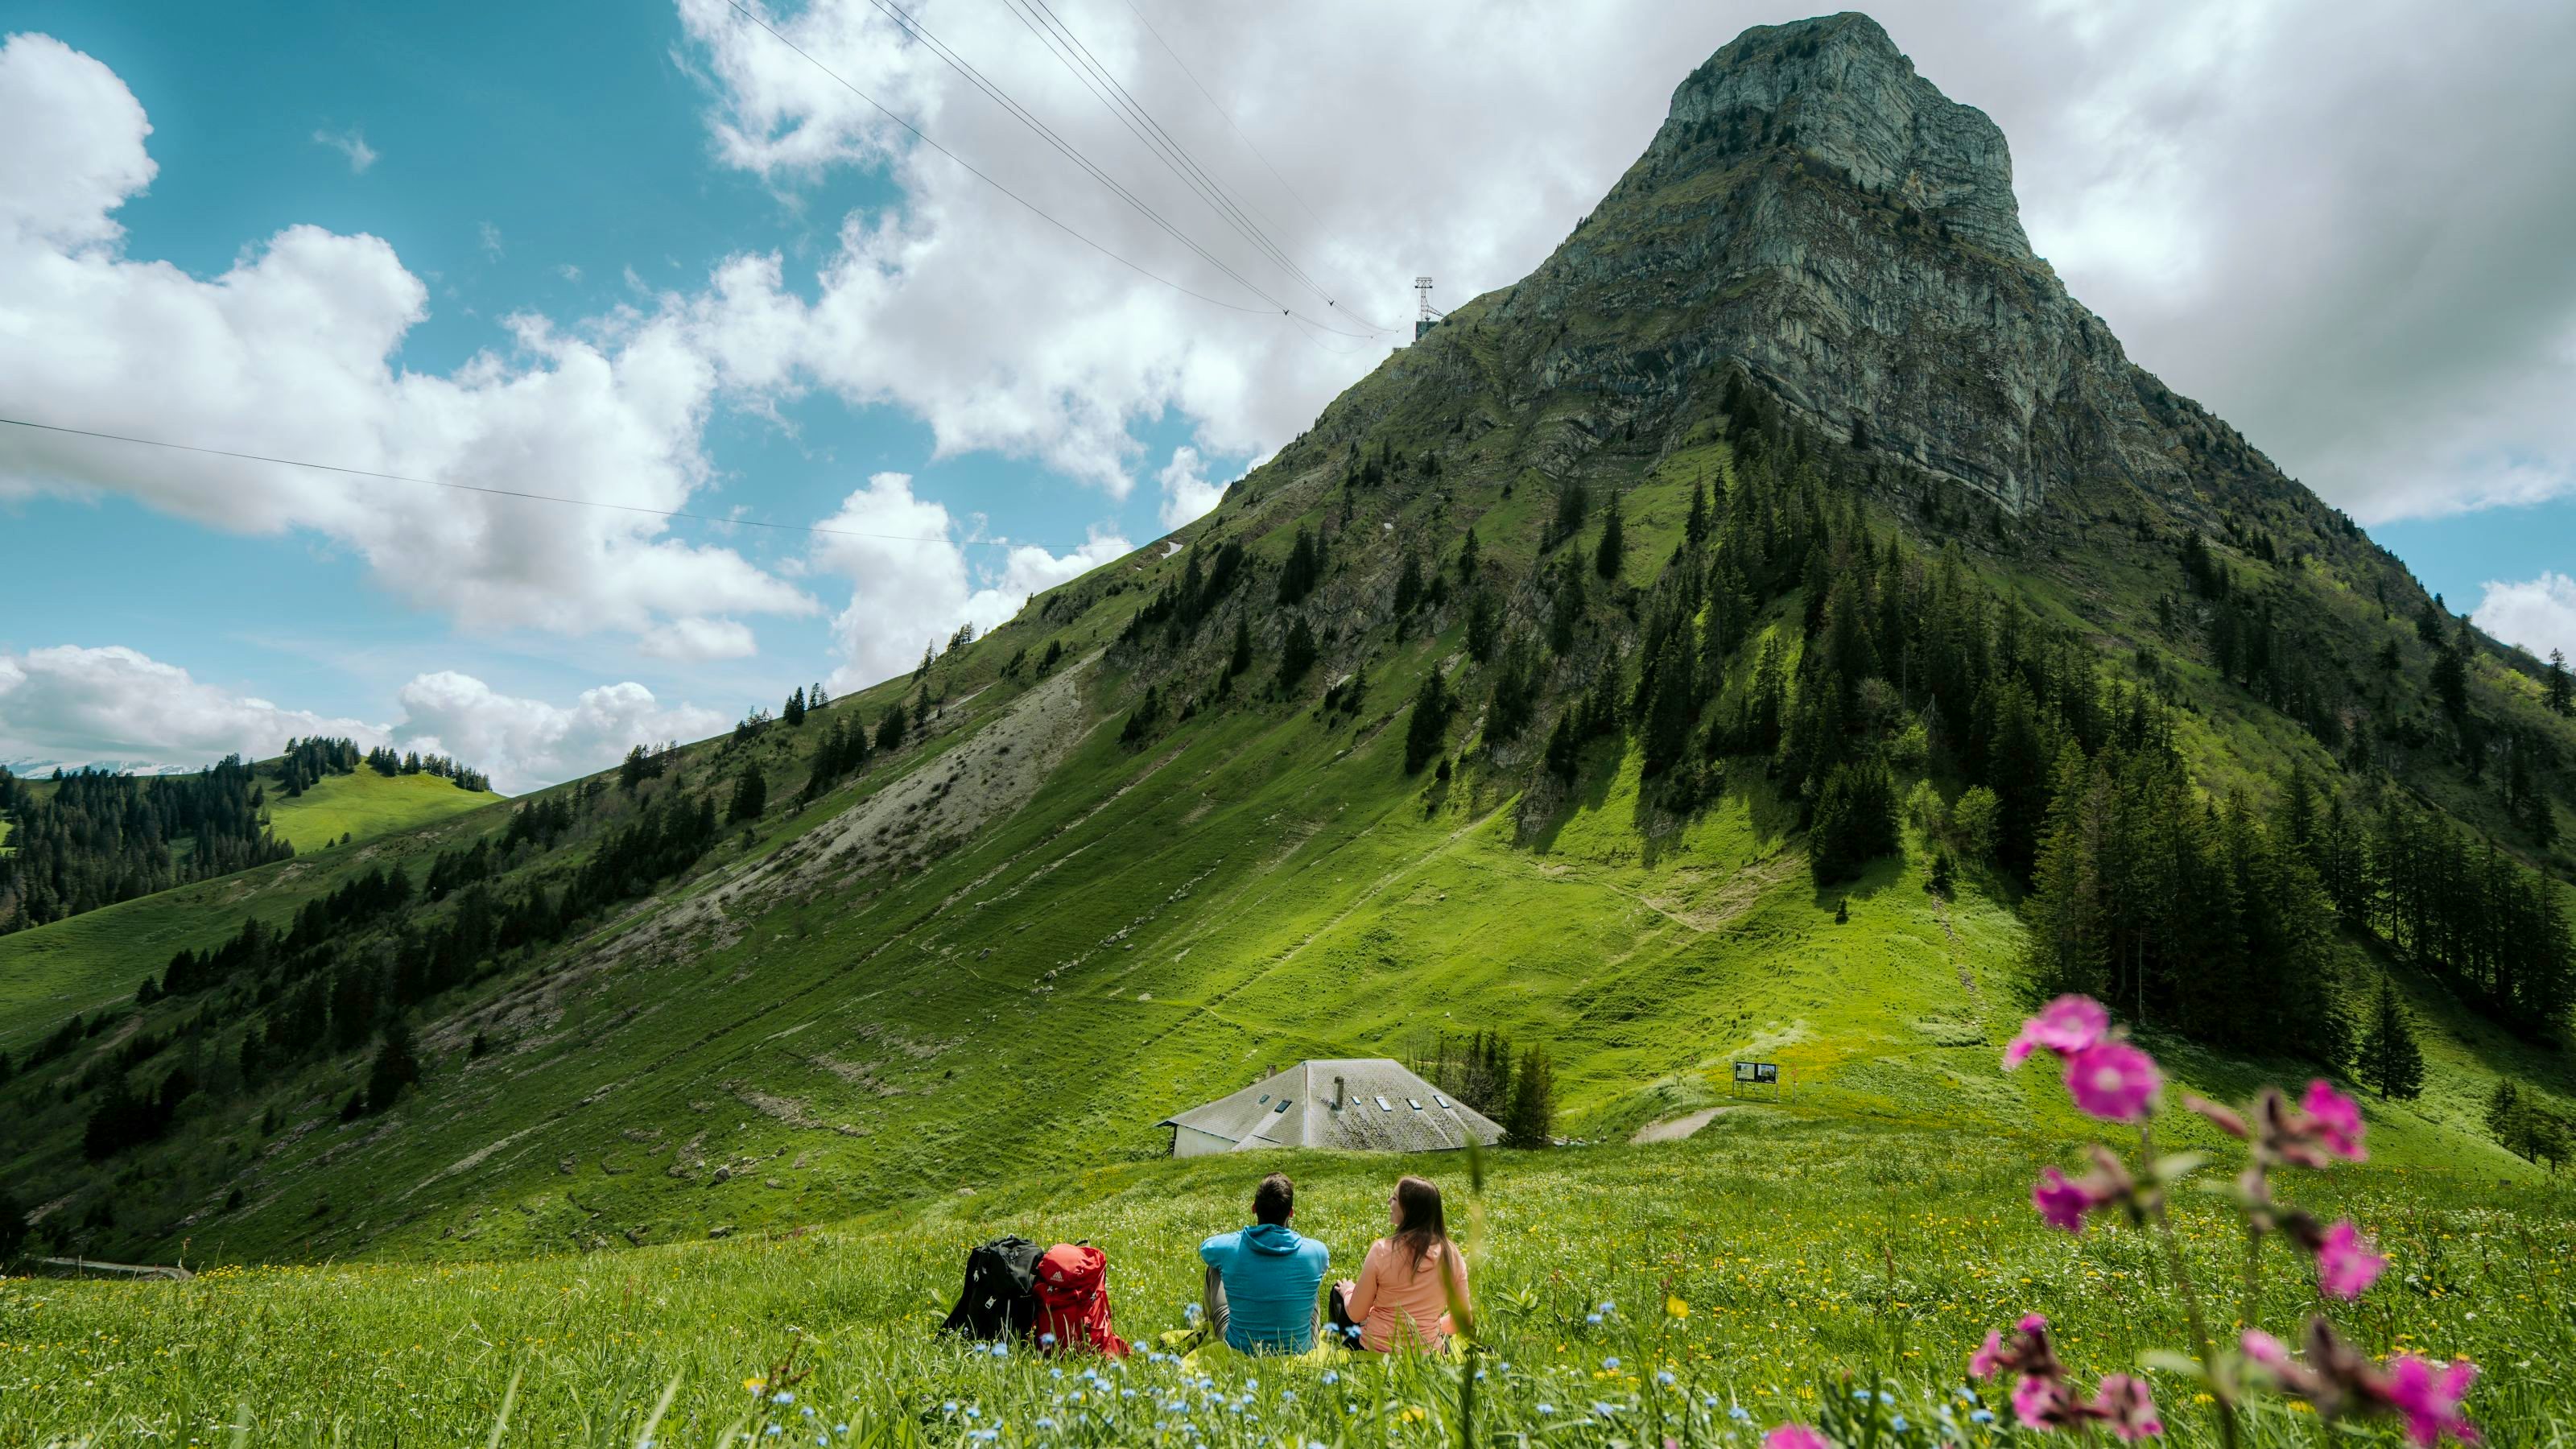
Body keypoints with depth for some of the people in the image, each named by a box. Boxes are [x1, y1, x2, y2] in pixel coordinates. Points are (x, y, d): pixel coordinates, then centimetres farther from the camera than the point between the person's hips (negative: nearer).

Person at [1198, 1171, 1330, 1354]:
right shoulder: (1316, 1251, -17)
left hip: (1239, 1350, 0)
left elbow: (1204, 1247, 9)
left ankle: (1208, 1328, 49)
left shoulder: (1229, 1247, -18)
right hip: (1300, 1350, 1)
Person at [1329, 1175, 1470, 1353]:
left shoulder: (1383, 1250, -18)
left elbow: (1356, 1315, -8)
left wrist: (1348, 1291, 13)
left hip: (1377, 1351, -3)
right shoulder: (1451, 1255, -9)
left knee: (1338, 1289, 23)